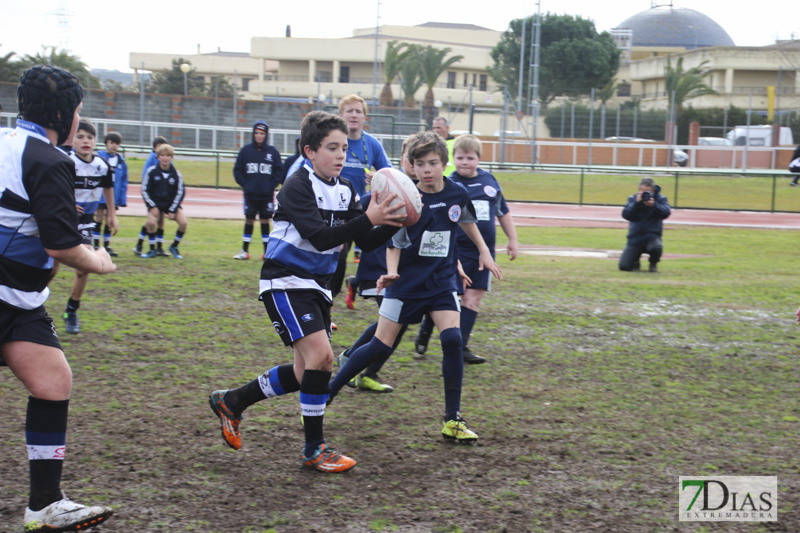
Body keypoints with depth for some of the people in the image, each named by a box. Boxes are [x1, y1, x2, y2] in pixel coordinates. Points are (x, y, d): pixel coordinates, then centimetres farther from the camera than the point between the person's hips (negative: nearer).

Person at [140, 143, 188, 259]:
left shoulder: (176, 174, -5)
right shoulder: (152, 172, -8)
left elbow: (180, 193, -1)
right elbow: (144, 190, -3)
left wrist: (172, 210, -7)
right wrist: (152, 206, -12)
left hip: (172, 204, 1)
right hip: (155, 204, -1)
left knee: (184, 223, -19)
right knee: (151, 222, -27)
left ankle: (174, 247, 7)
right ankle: (152, 250, -7)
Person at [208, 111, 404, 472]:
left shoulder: (344, 191, 6)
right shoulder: (297, 187, -17)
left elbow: (366, 242, 4)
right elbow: (320, 237, -29)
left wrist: (394, 224, -14)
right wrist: (368, 219, -35)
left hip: (317, 285, 8)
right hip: (285, 281, -8)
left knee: (308, 370, 9)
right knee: (320, 354, -20)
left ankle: (231, 401, 28)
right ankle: (314, 449, -10)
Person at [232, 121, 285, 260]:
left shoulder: (273, 151, 1)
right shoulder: (245, 150, 2)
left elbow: (279, 172, 4)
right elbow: (237, 170, 6)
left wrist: (271, 186, -6)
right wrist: (245, 185, -5)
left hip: (267, 195, 0)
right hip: (250, 194, 0)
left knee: (265, 221, 5)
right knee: (249, 221, 3)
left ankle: (267, 251, 11)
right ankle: (245, 251, 9)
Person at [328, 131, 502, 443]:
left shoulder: (458, 194, -6)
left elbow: (466, 222, 17)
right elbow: (394, 245, -10)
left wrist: (484, 252, 20)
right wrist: (391, 272, -27)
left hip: (442, 280, 3)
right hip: (406, 282, -3)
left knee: (452, 339, -16)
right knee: (381, 346, -4)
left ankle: (452, 421, -5)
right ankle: (324, 395, 11)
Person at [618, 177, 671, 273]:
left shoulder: (660, 199, 2)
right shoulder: (633, 198, 5)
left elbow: (666, 213, -16)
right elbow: (626, 215, -9)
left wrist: (653, 205, -32)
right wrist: (636, 202, -21)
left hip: (652, 236, -1)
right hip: (635, 237, 1)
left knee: (656, 247, -40)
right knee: (624, 266, -13)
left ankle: (653, 264, -1)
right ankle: (635, 261, 26)